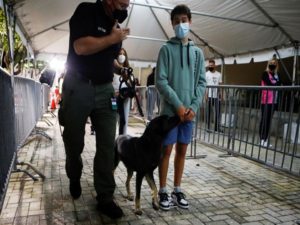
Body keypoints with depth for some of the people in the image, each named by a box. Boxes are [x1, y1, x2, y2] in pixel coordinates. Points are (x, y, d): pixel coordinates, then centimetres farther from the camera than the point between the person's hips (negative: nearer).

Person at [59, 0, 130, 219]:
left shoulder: (115, 26, 14)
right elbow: (81, 47, -20)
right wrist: (112, 38, -10)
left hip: (105, 90, 5)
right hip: (78, 87, -5)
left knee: (107, 145, -2)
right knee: (74, 141, 11)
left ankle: (105, 198, 8)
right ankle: (74, 179, 39)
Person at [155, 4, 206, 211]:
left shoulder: (198, 52, 12)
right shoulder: (166, 49, 1)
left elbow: (202, 83, 8)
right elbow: (160, 81, -7)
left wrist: (193, 106, -6)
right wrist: (178, 105, -13)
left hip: (190, 111, 4)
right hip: (170, 110, -3)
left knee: (182, 150, 10)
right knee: (167, 150, 1)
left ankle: (177, 190, 23)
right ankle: (163, 191, 15)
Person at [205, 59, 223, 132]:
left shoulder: (219, 74, 11)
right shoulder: (206, 74, 0)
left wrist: (220, 95, 3)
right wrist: (206, 94, -15)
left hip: (217, 96, 3)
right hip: (209, 95, -3)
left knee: (218, 111, 6)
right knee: (208, 112, 3)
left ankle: (217, 127, 15)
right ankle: (208, 127, 10)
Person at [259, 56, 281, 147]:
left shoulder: (276, 75, 18)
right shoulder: (265, 73, -2)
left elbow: (279, 84, 10)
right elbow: (270, 84, -12)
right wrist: (277, 83, 3)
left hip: (273, 101, 6)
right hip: (266, 100, -6)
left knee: (269, 120, 7)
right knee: (264, 119, -5)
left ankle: (265, 140, 13)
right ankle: (262, 140, -1)